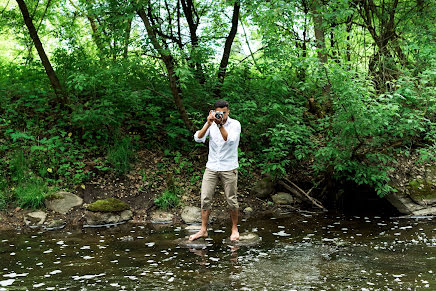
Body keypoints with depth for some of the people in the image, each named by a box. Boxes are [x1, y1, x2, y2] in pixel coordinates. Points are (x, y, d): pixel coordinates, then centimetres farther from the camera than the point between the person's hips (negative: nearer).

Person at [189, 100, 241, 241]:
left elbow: (229, 140, -21)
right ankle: (203, 230, 6)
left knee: (231, 200, 4)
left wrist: (220, 124, -28)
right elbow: (198, 138, -11)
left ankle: (234, 229, 20)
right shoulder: (210, 124, 4)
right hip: (211, 167, 3)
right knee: (205, 198, -2)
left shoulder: (235, 124, -4)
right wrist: (209, 123, -22)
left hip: (229, 168, -2)